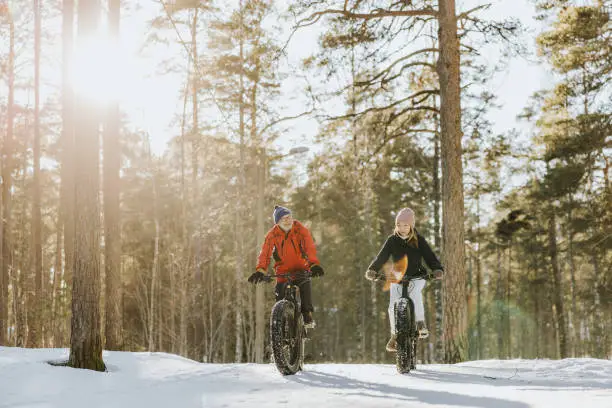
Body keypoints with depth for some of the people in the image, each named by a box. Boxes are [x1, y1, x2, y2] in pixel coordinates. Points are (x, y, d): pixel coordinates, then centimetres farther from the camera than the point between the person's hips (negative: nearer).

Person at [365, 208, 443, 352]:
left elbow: (429, 256, -14)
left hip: (417, 277, -1)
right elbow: (382, 257, -13)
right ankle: (395, 336, 6)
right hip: (397, 279, 1)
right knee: (393, 307, -15)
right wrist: (372, 270, -30)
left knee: (415, 292, -35)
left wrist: (438, 269, -33)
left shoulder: (419, 240, -7)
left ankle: (420, 324, -22)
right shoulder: (392, 240, -5)